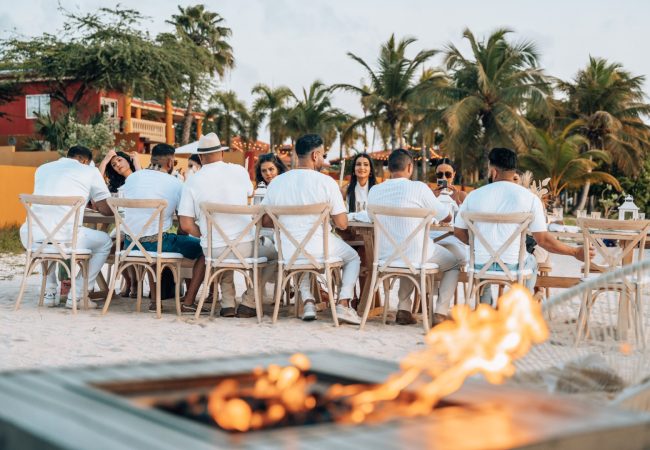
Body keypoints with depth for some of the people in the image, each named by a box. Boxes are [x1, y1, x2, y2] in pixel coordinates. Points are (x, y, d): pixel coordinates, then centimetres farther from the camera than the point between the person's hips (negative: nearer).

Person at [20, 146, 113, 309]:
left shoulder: (42, 169, 24)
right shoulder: (90, 171, 11)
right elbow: (107, 210, 14)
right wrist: (96, 204, 38)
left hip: (32, 240, 5)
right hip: (66, 240, -5)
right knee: (105, 241, 24)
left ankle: (49, 293, 33)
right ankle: (76, 296, 17)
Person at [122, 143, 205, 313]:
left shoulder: (131, 178, 9)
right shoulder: (175, 183, -4)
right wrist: (180, 236, 21)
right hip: (156, 244, -6)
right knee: (203, 248, 10)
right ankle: (188, 302, 6)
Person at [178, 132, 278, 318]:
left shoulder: (192, 181, -4)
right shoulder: (239, 171, -2)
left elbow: (186, 225, -6)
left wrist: (207, 236, 10)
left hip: (213, 252, 2)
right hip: (245, 248, -2)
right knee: (276, 255, 24)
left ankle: (227, 304, 25)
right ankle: (248, 303, 15)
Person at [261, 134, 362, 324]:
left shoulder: (277, 182, 0)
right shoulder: (326, 182, -10)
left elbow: (266, 222, 7)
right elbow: (342, 224, -7)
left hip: (289, 253, 3)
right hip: (318, 249, -3)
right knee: (353, 258, 26)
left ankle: (308, 301, 23)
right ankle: (343, 304, 9)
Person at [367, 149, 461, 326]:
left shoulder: (374, 191, 0)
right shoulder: (418, 188, -13)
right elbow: (447, 217, -3)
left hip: (385, 257, 5)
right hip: (416, 255, -5)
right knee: (455, 263, 23)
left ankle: (403, 309, 26)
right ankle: (440, 313, 10)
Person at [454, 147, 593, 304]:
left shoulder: (474, 195, 0)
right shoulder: (529, 198, -5)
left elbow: (458, 231, 10)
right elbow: (543, 240, -6)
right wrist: (575, 252, 7)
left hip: (480, 267, 1)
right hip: (512, 267, -1)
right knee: (531, 261, 33)